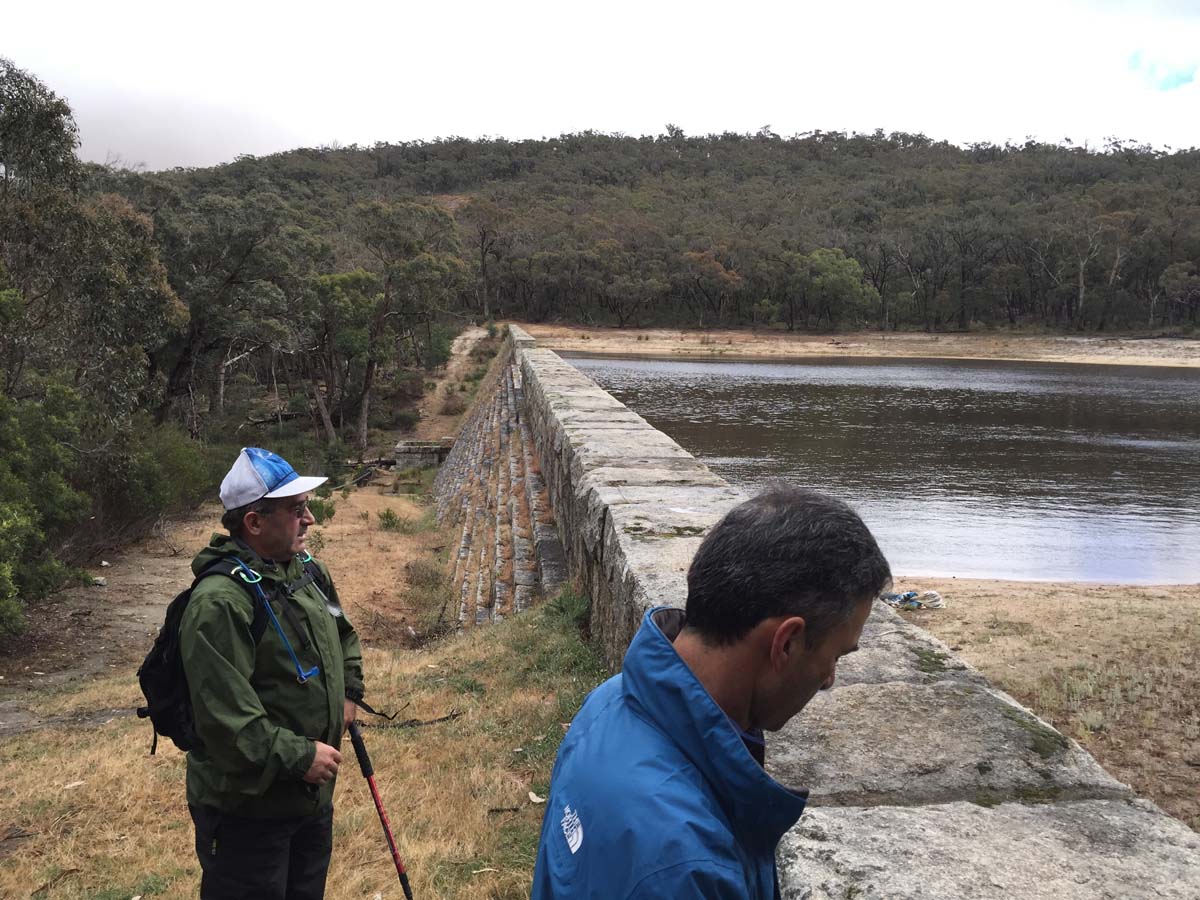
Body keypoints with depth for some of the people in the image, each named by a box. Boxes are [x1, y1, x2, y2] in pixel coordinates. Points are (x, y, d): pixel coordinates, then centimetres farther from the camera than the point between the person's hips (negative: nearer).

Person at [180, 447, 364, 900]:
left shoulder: (307, 570, 4)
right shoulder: (220, 602, -25)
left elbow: (343, 634, 23)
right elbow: (225, 716, -29)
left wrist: (349, 693, 10)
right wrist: (299, 757, -22)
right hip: (246, 809, -8)